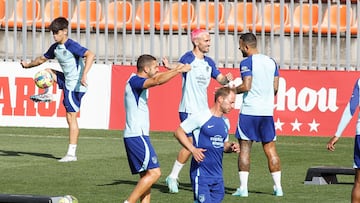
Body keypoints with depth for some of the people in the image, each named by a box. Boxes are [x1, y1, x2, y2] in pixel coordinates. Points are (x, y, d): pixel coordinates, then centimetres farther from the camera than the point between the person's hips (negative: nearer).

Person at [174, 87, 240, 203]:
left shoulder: (225, 122, 14)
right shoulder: (201, 117, -8)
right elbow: (179, 132, -6)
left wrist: (231, 147, 3)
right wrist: (192, 149, -18)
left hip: (217, 175, 7)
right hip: (201, 173, -7)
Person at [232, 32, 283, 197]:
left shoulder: (247, 62, -8)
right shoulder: (271, 62, 11)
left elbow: (246, 86, -17)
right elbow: (275, 87, 10)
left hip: (249, 111, -5)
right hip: (267, 111, 5)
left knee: (244, 148, 1)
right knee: (270, 149, 10)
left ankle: (243, 187, -3)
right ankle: (278, 186, 7)